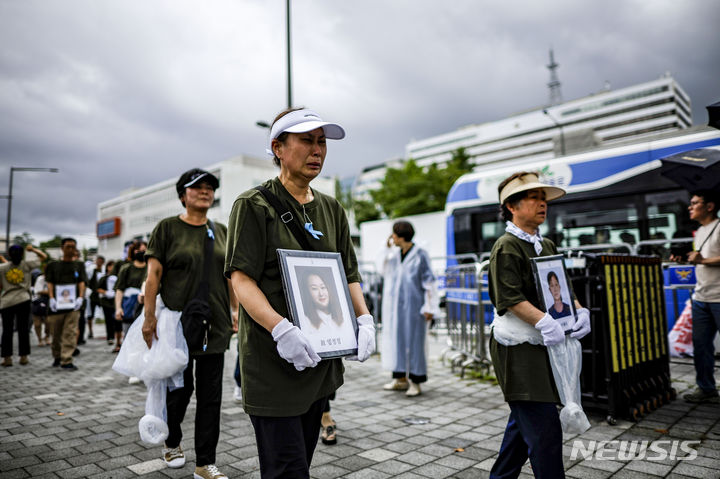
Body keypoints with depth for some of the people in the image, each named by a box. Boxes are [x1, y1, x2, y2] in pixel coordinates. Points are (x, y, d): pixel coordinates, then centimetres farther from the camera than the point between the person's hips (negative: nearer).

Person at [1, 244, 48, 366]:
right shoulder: (27, 265, -2)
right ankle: (23, 356, 9)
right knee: (23, 329, 6)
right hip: (23, 301, -1)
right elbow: (43, 256, 8)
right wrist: (33, 249, 13)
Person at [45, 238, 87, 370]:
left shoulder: (79, 265, 13)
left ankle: (66, 360, -9)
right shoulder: (53, 265, 12)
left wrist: (80, 297, -11)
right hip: (57, 304, 1)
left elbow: (82, 282, 4)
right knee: (56, 333, 9)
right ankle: (57, 357, 30)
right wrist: (51, 298, -11)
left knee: (70, 333, -9)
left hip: (73, 304, -1)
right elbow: (50, 283, 5)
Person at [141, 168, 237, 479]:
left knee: (210, 395, 5)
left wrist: (236, 310, 9)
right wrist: (149, 317, -10)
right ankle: (172, 443, 38)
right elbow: (154, 275, -5)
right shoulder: (167, 228, -1)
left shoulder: (220, 231, 11)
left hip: (215, 324, 3)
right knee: (179, 389, 9)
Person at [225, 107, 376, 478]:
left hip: (321, 362, 7)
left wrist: (364, 319, -4)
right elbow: (241, 280, -15)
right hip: (273, 363, -6)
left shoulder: (331, 209, 12)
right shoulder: (254, 205, -7)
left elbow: (349, 276, 13)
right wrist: (281, 329, -29)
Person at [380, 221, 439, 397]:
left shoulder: (420, 255, -10)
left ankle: (415, 382, 10)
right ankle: (400, 379, 21)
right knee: (396, 339, 10)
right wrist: (388, 250, 10)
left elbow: (429, 283, -9)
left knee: (414, 341, 0)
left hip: (413, 306, -6)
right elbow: (385, 272, 21)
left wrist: (429, 308, -12)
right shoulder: (394, 254, 7)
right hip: (394, 305, 6)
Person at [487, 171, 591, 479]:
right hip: (518, 347, -9)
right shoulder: (507, 247, -12)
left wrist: (580, 311, -3)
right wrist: (544, 322, -30)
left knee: (526, 421, 19)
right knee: (544, 427, -8)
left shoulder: (547, 246, 15)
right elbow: (510, 298, -20)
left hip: (541, 345, 9)